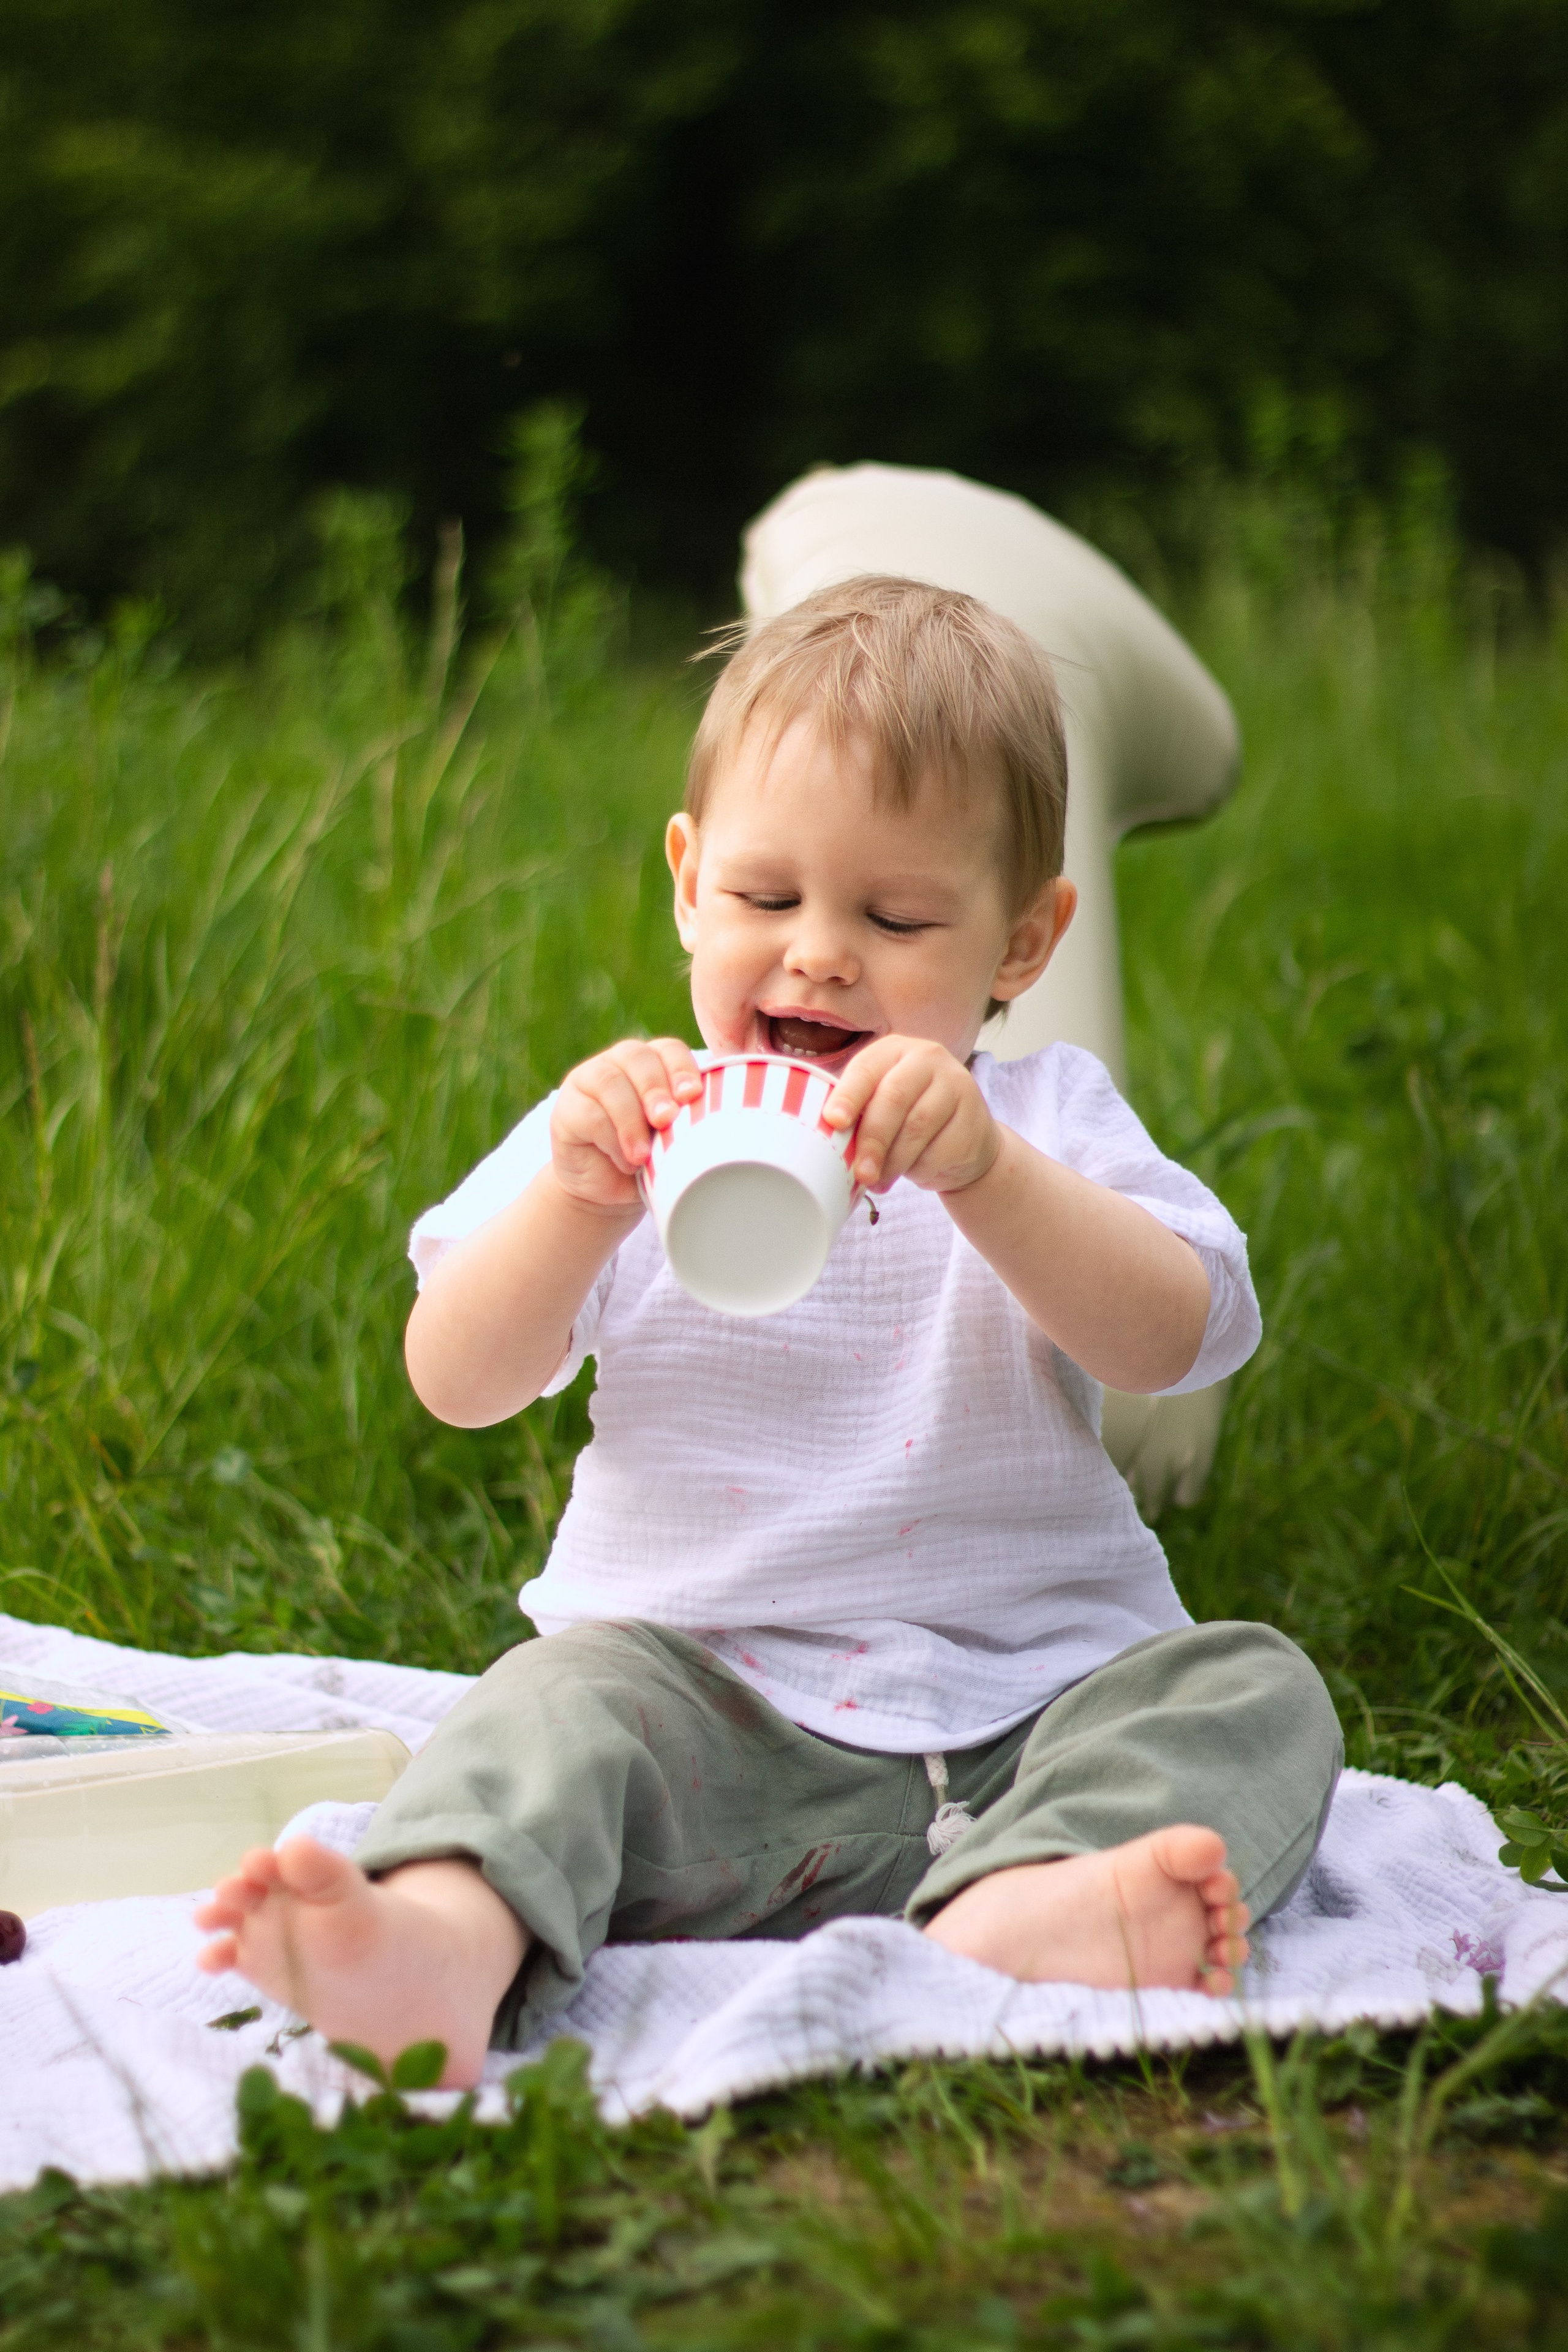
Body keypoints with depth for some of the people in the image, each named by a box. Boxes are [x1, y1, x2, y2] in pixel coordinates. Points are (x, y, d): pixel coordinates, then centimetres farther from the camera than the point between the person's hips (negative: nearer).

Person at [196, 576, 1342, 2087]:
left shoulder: (1044, 1121, 9)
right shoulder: (635, 1124, 10)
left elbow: (1175, 1340, -11)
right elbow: (456, 1388, -2)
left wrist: (984, 1170, -27)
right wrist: (576, 1201, -21)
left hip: (1022, 1712, 1)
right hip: (711, 1710, 0)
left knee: (1254, 1690, -23)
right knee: (562, 1697, -28)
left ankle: (1025, 1909, -50)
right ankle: (447, 1939, -57)